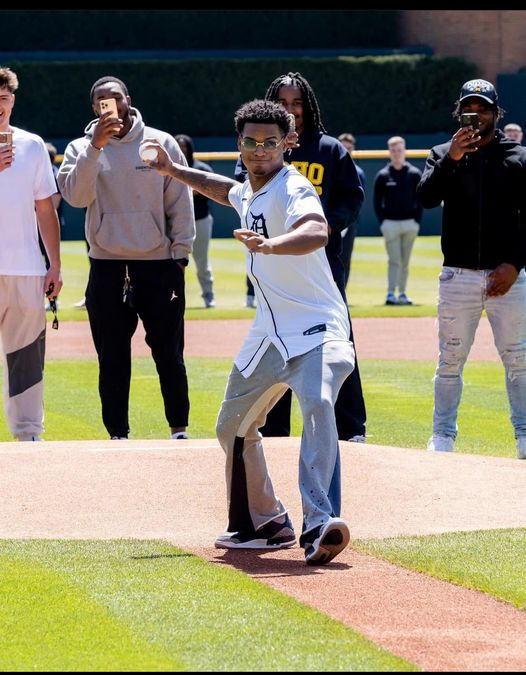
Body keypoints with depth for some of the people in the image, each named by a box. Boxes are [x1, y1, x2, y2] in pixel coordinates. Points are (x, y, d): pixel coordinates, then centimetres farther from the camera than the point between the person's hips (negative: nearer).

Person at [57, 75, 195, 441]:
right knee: (112, 357, 4)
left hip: (159, 263, -1)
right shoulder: (81, 149, 4)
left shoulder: (162, 143, 4)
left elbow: (180, 201, 4)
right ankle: (118, 434, 11)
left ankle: (179, 428, 14)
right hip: (107, 267, 1)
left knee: (169, 352, 3)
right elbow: (76, 195, -13)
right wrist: (95, 147, -22)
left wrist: (180, 252, -2)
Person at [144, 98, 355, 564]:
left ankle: (320, 523, -45)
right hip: (269, 333, 10)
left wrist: (269, 245, -58)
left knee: (317, 405, -35)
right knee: (233, 426, 19)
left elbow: (316, 232, -41)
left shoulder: (293, 189, -18)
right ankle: (265, 523, 33)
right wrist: (174, 171, 36)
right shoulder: (248, 194, 10)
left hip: (316, 328, -10)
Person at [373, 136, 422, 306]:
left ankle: (402, 293, 14)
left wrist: (417, 221, -2)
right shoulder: (383, 175, 3)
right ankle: (390, 293, -11)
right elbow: (377, 201, 5)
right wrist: (382, 222, -4)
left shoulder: (415, 174, 5)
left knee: (405, 261, 7)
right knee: (394, 260, -8)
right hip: (390, 223, -2)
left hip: (410, 223, 2)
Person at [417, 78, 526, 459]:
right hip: (458, 277, 1)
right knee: (450, 361, 3)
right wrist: (452, 159, -23)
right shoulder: (443, 155, 7)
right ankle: (443, 436, 10)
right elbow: (426, 197, -10)